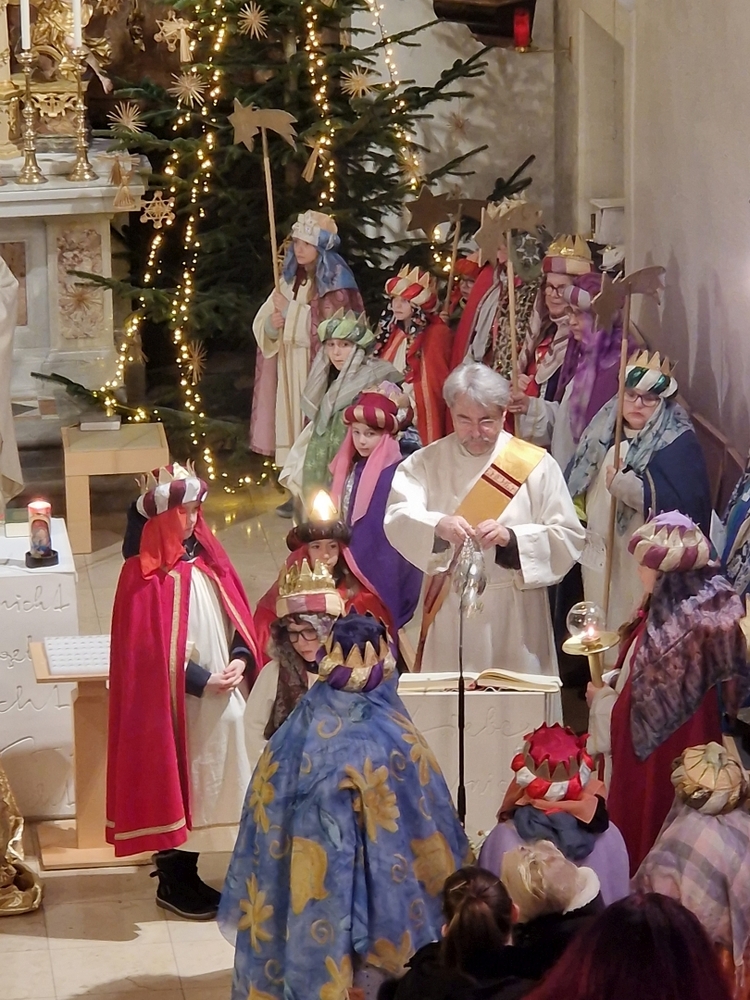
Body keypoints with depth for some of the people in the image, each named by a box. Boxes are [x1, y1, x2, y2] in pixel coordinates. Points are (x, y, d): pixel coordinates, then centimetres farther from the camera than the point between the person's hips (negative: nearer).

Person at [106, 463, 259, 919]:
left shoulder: (209, 558, 7)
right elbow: (147, 648, -15)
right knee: (173, 782, 2)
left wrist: (240, 659, -7)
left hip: (221, 698, 7)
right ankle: (173, 884, 14)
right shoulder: (145, 575, -14)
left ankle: (188, 876, 24)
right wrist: (201, 681, -16)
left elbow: (238, 615, 11)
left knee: (207, 785, 12)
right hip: (175, 701, -7)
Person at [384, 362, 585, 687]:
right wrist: (437, 526, -31)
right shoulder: (424, 463, 5)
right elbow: (398, 519, -11)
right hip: (445, 620, 1)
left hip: (513, 622, -1)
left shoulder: (536, 465, 3)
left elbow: (569, 538, -4)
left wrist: (512, 538, -20)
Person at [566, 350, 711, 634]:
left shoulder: (679, 444, -12)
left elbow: (686, 505, -23)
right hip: (600, 555, 7)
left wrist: (629, 487, -26)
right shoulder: (605, 433, 8)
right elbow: (577, 485, 16)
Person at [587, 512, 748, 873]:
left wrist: (600, 698, 0)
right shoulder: (715, 611, -5)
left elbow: (640, 710, -20)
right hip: (699, 745, 8)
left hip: (656, 756, -8)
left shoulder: (663, 632, -28)